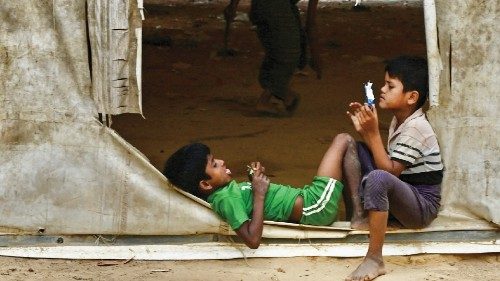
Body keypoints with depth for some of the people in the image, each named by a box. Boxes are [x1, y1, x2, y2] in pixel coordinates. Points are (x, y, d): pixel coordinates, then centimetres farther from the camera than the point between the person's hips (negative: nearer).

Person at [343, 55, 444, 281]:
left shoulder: (416, 128, -20)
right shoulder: (398, 120, 7)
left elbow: (390, 171, -25)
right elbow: (384, 160, 8)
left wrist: (373, 133, -25)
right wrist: (365, 130, -2)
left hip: (422, 206, -10)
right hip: (398, 196, 10)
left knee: (378, 178, -41)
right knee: (352, 148, 7)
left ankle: (375, 260, -34)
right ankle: (360, 215, -4)